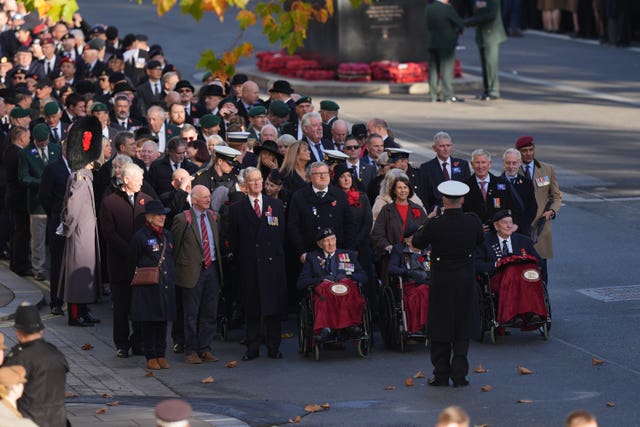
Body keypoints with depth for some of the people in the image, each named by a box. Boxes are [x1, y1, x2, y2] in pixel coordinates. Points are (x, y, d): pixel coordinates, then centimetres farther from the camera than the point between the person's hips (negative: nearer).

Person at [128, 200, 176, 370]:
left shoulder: (167, 236, 12)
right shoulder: (140, 236, -7)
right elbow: (133, 263, -1)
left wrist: (171, 278, 14)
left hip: (166, 285, 5)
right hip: (147, 288, -5)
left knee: (163, 320, 7)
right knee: (149, 321, -2)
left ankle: (161, 355, 13)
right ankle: (150, 357, 4)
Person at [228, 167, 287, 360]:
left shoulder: (276, 205, 10)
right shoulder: (236, 209, 6)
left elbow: (282, 234, 10)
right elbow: (234, 240, 6)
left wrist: (278, 256, 4)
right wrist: (240, 261, 1)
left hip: (272, 264, 1)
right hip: (248, 265, -1)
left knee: (274, 307, 1)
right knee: (251, 308, 0)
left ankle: (273, 347, 8)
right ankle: (252, 348, 6)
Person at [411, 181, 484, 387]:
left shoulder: (435, 225, -18)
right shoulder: (473, 221, -9)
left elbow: (417, 242, -2)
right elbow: (480, 240, 11)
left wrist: (425, 225, 11)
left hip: (441, 281, -2)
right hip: (466, 281, 2)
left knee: (440, 327, 8)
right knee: (463, 328, 10)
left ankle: (441, 374, 10)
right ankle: (459, 375, 6)